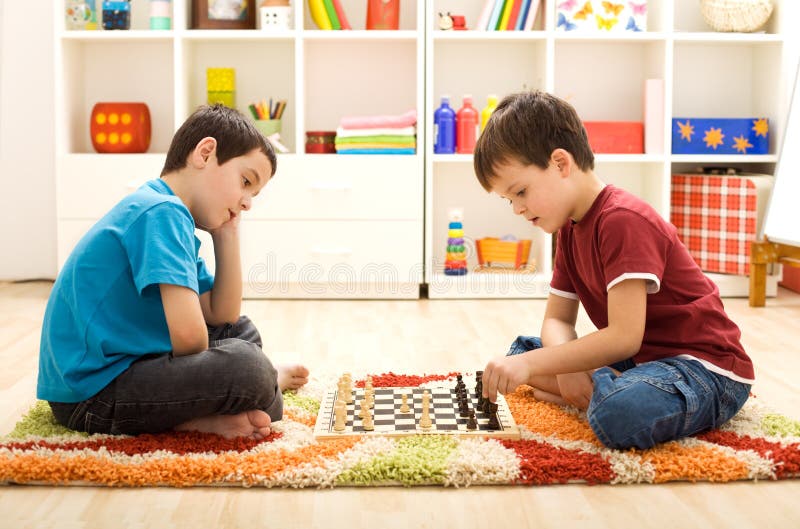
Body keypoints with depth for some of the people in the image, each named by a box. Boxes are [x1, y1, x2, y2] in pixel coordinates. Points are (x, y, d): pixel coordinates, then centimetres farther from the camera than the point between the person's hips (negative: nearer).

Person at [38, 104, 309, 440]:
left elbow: (222, 316, 13)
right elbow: (188, 335, -29)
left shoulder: (173, 218, 13)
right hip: (90, 392, -11)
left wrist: (227, 235, 7)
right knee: (247, 368, -27)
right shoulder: (163, 213, -18)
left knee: (242, 333, 23)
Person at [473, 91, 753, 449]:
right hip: (635, 359, 10)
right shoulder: (569, 228, 9)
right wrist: (566, 368, -15)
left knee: (619, 415, -41)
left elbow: (624, 336, -27)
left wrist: (531, 364, -28)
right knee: (521, 349, 7)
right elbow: (557, 319, 8)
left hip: (706, 366, -10)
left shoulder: (622, 220, -22)